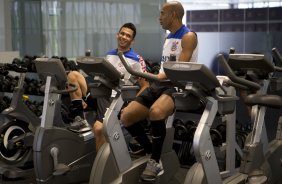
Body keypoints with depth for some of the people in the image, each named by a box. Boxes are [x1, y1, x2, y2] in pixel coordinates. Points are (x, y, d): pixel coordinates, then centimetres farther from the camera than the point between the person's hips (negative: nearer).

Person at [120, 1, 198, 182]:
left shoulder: (188, 36, -6)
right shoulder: (168, 38, 21)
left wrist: (156, 78, -23)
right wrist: (154, 79, 8)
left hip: (179, 86, -9)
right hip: (161, 85, 9)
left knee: (155, 112, -40)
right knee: (126, 117, -5)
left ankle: (156, 162, -22)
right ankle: (152, 153, 10)